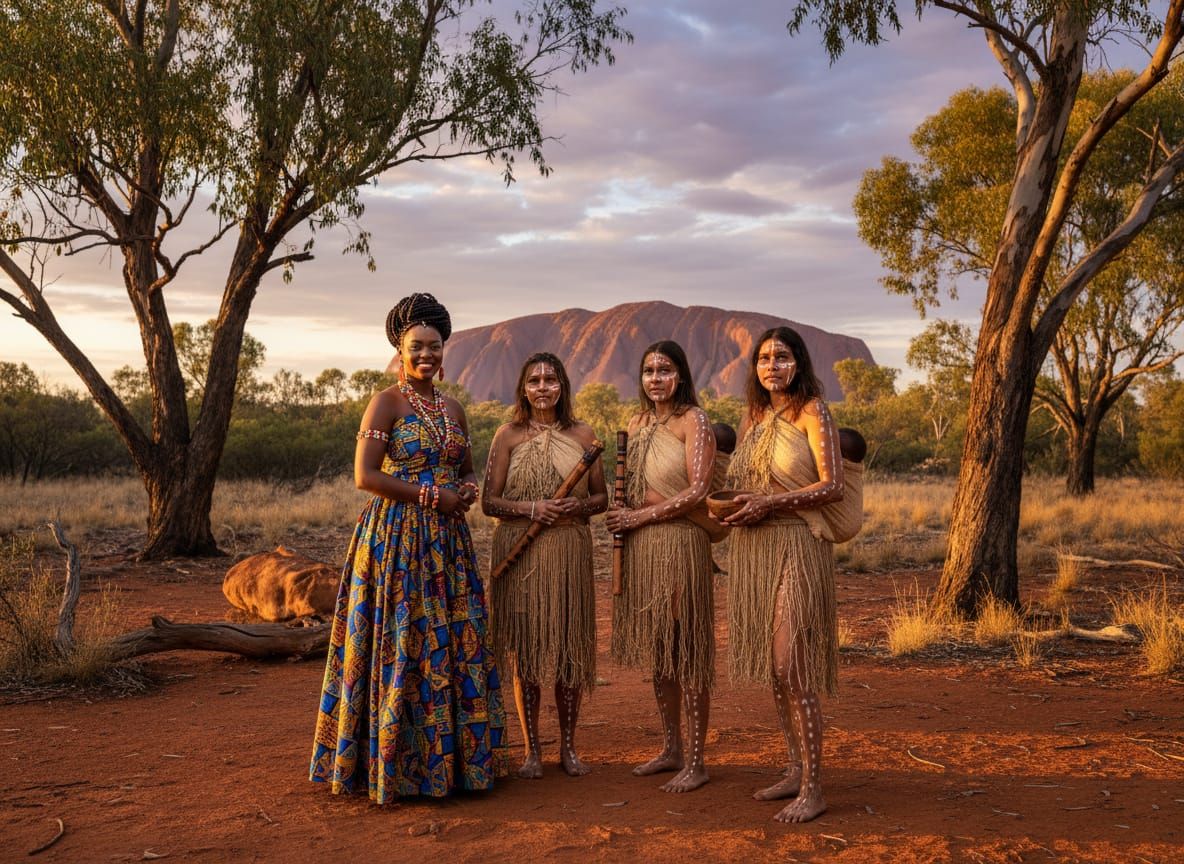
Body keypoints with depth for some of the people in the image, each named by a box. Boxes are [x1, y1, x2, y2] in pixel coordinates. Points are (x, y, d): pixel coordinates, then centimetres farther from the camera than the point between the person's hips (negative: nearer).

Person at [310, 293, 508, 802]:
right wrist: (433, 495, -13)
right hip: (396, 539, -6)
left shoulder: (453, 409, 14)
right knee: (399, 646, -4)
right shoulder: (386, 403, -5)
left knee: (456, 643, 7)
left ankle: (452, 755, 18)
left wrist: (468, 490, 0)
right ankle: (394, 761, 8)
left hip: (447, 541, 6)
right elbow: (364, 475, -13)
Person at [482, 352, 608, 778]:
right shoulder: (509, 435, 3)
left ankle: (568, 747, 18)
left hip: (570, 552, 1)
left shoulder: (582, 434, 7)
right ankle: (532, 750, 15)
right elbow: (489, 501, 0)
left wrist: (579, 506, -10)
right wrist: (531, 509, -15)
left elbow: (602, 497, 11)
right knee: (526, 648, 3)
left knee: (571, 647, 4)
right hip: (520, 553, -1)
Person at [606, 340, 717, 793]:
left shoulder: (693, 421, -6)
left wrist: (638, 517, -12)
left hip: (680, 541, -7)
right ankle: (671, 749, 25)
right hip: (640, 547, 7)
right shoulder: (638, 423, 14)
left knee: (686, 651, -1)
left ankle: (695, 762, 8)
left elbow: (697, 491, -14)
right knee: (657, 653, 13)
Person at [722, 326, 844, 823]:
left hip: (798, 547, -7)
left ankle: (813, 789, -1)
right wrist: (732, 503, 4)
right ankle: (796, 770, 21)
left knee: (791, 667, -10)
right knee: (773, 669, 10)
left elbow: (832, 487, -12)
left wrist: (770, 504, -17)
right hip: (753, 548, 7)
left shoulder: (812, 413, -6)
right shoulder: (753, 417, 14)